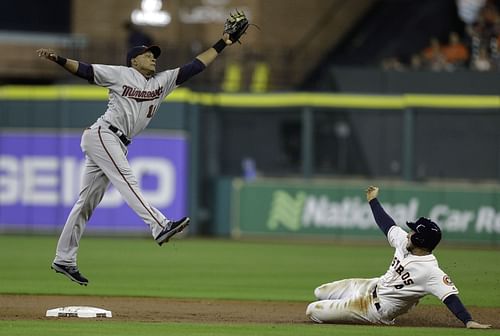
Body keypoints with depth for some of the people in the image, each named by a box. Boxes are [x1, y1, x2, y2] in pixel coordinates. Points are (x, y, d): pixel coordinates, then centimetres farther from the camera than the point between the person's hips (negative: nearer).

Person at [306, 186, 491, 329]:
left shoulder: (431, 272, -32)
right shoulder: (404, 242, -7)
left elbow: (450, 296, -40)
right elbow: (387, 225, 11)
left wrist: (468, 321, -52)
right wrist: (373, 200, 22)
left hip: (379, 308, -9)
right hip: (374, 286, 9)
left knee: (313, 311, -7)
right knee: (321, 292, 23)